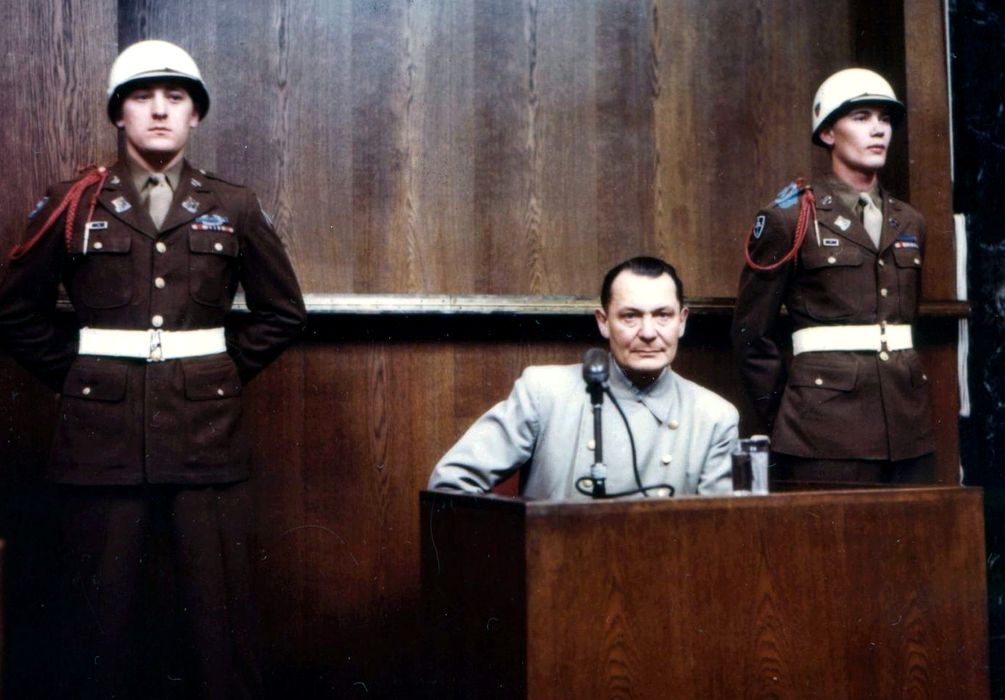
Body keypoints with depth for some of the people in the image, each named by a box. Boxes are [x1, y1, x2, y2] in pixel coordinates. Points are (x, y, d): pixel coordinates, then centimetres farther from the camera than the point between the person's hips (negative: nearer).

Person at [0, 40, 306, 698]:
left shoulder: (234, 208, 8)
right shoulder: (75, 204, 5)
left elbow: (284, 311, 15)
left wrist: (225, 369, 7)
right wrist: (74, 373, 5)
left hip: (207, 433, 0)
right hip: (103, 436, 0)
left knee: (221, 616, 3)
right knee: (102, 614, 5)